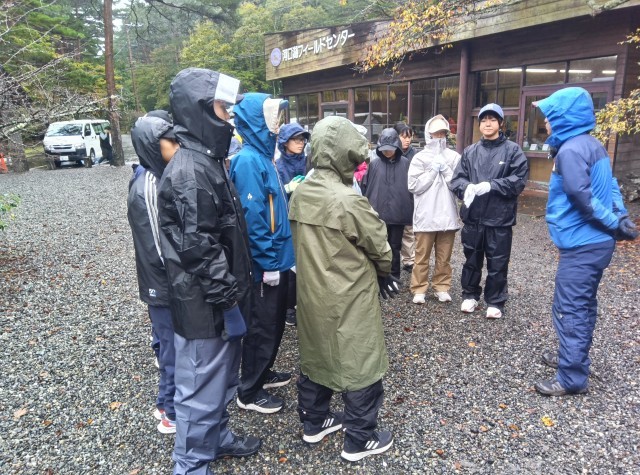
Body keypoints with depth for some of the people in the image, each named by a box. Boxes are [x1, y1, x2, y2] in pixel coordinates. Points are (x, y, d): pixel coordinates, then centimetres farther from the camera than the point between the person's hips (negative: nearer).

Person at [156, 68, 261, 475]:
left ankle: (218, 436, 44)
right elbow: (199, 248, -25)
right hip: (207, 303, -10)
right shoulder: (189, 171, -21)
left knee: (222, 376, 24)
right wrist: (227, 297, -19)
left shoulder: (207, 160, 12)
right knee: (203, 386, 6)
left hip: (221, 297, 10)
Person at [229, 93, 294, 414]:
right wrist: (268, 262, -20)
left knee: (275, 321, 21)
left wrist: (279, 256, 17)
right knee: (262, 326, 4)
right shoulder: (248, 161, -19)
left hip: (277, 257, 9)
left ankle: (262, 373, 39)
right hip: (265, 262, -9)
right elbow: (253, 218, -23)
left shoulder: (263, 155, 11)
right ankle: (249, 391, 21)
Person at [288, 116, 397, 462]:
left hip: (311, 291, 8)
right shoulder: (348, 200, -23)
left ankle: (314, 422, 38)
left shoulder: (300, 193, -1)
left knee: (315, 355, 21)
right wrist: (383, 273, 9)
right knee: (359, 365, 8)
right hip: (348, 297, -8)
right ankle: (359, 440, 23)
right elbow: (380, 247, -12)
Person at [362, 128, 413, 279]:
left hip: (398, 214, 0)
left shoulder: (405, 163, -1)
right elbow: (366, 188, 3)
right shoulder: (374, 164, 0)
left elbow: (411, 188, 2)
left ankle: (393, 277, 25)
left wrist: (411, 212, 1)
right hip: (377, 213, 1)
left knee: (394, 246, 11)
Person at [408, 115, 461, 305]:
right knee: (422, 256, 7)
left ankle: (442, 287, 25)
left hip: (448, 215, 2)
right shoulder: (419, 158, -1)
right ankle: (419, 289, 17)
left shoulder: (454, 157, 3)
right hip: (425, 216, -2)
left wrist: (445, 169, -11)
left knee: (444, 257, 12)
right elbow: (414, 186, -9)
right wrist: (433, 170, -10)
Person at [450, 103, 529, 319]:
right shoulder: (470, 151, 8)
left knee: (497, 263, 7)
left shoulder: (512, 150, -1)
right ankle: (470, 295, 32)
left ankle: (495, 301, 23)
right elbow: (456, 179, 2)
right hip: (473, 216, 3)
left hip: (500, 217, -3)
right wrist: (467, 187, -20)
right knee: (472, 259, 15)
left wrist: (491, 186, -19)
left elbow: (519, 180, -10)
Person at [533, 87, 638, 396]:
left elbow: (581, 196, -24)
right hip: (597, 242, 10)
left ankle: (572, 378, 6)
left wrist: (614, 224, -13)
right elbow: (610, 186, 13)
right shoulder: (594, 146, 13)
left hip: (582, 245, -10)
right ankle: (574, 357, 35)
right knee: (583, 306, 20)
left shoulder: (571, 150, -17)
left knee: (569, 310, -2)